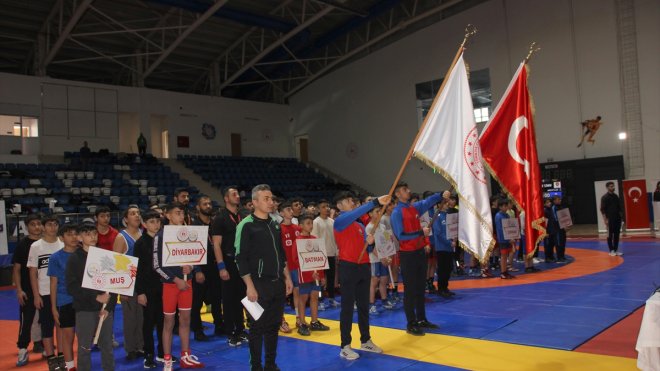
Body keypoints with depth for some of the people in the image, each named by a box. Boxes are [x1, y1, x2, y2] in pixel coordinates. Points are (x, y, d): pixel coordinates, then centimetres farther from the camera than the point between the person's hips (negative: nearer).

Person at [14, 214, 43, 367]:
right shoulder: (22, 244, -5)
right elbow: (16, 269, -4)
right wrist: (19, 290, -10)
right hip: (28, 290, -3)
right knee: (26, 320, -1)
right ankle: (22, 351, 8)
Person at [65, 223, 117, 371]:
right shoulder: (74, 259, -1)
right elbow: (72, 287, -9)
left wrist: (108, 307, -6)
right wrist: (96, 297, -18)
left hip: (105, 308, 2)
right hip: (84, 309, -2)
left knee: (107, 346, 9)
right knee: (84, 348, 4)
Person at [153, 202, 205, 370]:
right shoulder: (161, 235, -9)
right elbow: (157, 265, -11)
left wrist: (192, 268, -2)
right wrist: (176, 279, -14)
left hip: (186, 281, 4)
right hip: (170, 283, -4)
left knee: (185, 320, 12)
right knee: (169, 322, 4)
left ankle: (185, 357, 24)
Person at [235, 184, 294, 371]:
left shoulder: (274, 224, 11)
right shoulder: (246, 225, -10)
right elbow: (241, 258, -13)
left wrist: (287, 278, 13)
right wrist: (250, 286, -17)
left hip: (278, 284, 6)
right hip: (259, 285, -6)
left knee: (274, 325, 12)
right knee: (258, 326, 2)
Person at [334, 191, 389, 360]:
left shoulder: (360, 225, 17)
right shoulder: (339, 221, -7)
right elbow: (355, 214, -27)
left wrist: (369, 242, -3)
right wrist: (375, 202, -34)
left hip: (363, 266, 7)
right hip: (348, 266, -7)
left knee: (364, 306, 14)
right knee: (348, 307, -3)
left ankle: (366, 341, 27)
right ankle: (345, 347, 3)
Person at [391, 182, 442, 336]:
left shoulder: (415, 207, 9)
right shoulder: (397, 213, -12)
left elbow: (429, 201, 4)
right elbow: (400, 235, -18)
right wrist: (421, 232, -18)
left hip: (420, 251, 7)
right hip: (408, 254, -7)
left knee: (420, 288, 15)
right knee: (410, 289, -1)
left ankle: (421, 320, 25)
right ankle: (411, 324, 6)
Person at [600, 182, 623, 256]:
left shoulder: (616, 196, 11)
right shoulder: (605, 197, -8)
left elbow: (619, 207, 17)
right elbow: (602, 209, -11)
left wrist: (620, 216, 10)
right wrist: (605, 219, -16)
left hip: (617, 218, 6)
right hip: (610, 219, -6)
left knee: (617, 234, 8)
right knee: (610, 235, 0)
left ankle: (616, 250, 15)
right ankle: (611, 251, 7)